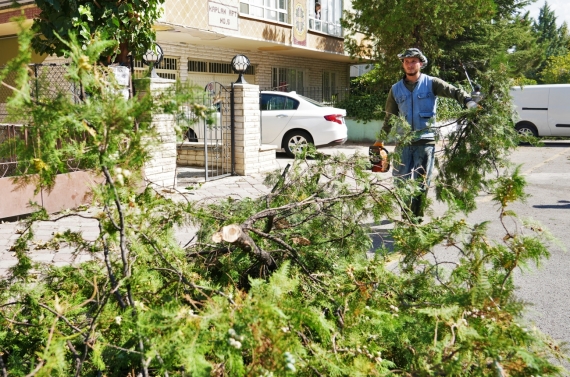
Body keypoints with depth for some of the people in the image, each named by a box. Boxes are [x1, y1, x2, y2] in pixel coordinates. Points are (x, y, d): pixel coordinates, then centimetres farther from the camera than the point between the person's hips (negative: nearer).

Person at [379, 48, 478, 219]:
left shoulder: (431, 83, 2)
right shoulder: (396, 89, 10)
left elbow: (454, 91, -10)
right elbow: (390, 117, 17)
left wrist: (468, 101, -30)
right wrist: (381, 140, 17)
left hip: (425, 141, -2)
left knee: (421, 183, 2)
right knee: (401, 180, 2)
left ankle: (416, 217, 12)